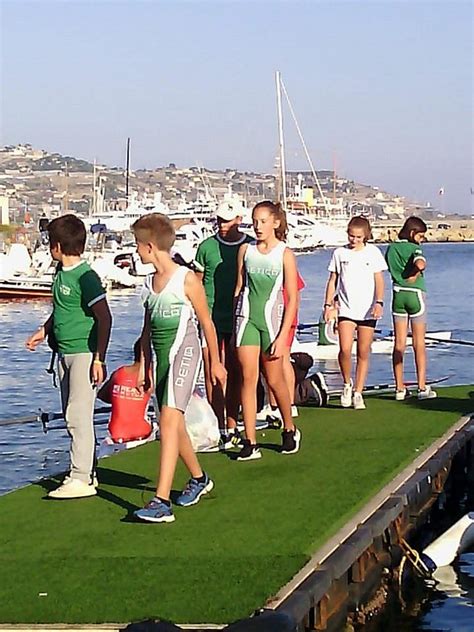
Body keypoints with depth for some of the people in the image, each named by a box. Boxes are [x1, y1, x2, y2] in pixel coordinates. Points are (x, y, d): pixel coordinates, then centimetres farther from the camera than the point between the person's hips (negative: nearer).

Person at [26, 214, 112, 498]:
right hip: (65, 352, 9)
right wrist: (44, 331, 33)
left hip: (84, 353, -9)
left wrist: (99, 359, -19)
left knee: (79, 416, -10)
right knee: (72, 416, 13)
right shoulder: (61, 272, 10)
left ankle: (81, 479, -8)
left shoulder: (85, 276, -17)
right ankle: (88, 472, 21)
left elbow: (104, 318, -18)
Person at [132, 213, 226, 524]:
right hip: (162, 356, 8)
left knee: (169, 419, -20)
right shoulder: (149, 283, 12)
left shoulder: (187, 279, -9)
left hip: (184, 352, -8)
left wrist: (215, 361, 5)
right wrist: (146, 365, 22)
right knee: (174, 425, 15)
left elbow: (206, 322, -1)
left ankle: (162, 502, -26)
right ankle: (199, 478, 40)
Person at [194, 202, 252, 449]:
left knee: (235, 374, 8)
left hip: (239, 319, 1)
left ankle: (232, 427, 17)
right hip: (210, 319, -1)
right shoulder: (207, 247, 3)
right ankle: (219, 430, -2)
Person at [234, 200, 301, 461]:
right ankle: (250, 442, -1)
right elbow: (239, 287, 13)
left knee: (274, 380, 5)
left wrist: (282, 336, -10)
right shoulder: (245, 250, 7)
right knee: (248, 379, -3)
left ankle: (289, 430, 29)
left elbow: (292, 298, -4)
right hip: (247, 317, 2)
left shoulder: (285, 254, -3)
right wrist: (235, 324, 10)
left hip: (272, 317, -2)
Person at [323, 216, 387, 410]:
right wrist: (328, 304, 3)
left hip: (368, 310, 0)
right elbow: (332, 280, 11)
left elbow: (379, 280, 1)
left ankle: (358, 393, 12)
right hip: (346, 309, 0)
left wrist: (379, 302, -13)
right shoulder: (340, 253, 6)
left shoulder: (373, 252, 3)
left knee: (363, 353, 3)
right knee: (345, 349, -16)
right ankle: (347, 384, 8)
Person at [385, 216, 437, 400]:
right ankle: (422, 388, -1)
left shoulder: (391, 249, 7)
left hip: (398, 295, 5)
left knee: (399, 343, 6)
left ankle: (400, 388, 5)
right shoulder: (414, 248, -11)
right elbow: (420, 264, -30)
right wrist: (414, 274, -13)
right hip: (415, 295, -5)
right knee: (419, 343, 1)